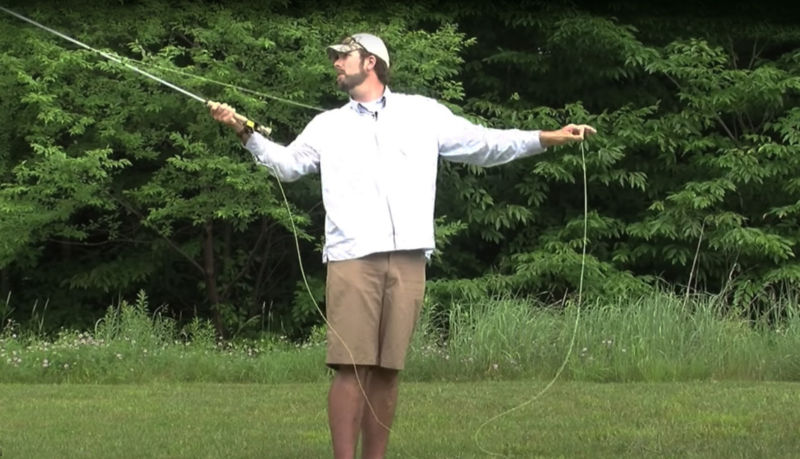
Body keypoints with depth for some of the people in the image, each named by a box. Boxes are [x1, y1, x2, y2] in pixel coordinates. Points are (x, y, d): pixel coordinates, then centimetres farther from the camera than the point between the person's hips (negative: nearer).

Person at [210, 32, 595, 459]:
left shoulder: (424, 114, 16)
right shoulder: (328, 125, 19)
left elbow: (484, 144, 18)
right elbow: (287, 163, 16)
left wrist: (549, 137, 12)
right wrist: (244, 131, 2)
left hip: (407, 260, 0)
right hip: (352, 258, 0)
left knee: (386, 370, 3)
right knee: (352, 366, -10)